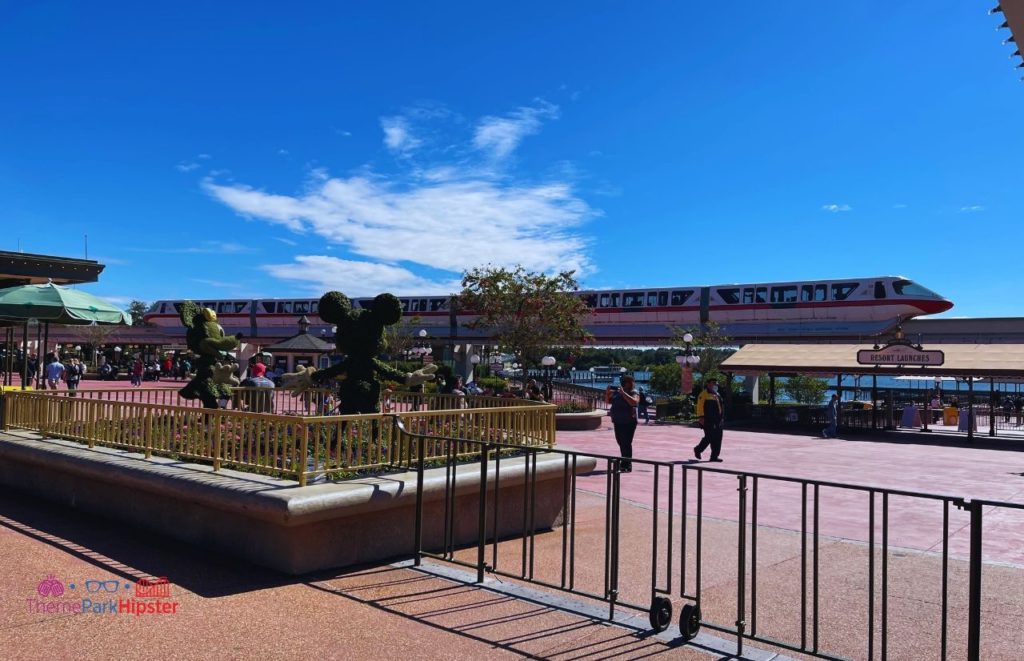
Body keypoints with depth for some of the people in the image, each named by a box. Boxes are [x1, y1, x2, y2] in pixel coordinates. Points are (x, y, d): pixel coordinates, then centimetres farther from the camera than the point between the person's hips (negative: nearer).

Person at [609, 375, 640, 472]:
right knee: (620, 442, 15)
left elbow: (633, 402, -25)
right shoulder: (617, 392, 13)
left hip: (629, 422, -7)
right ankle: (624, 463, 29)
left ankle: (627, 466, -6)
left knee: (626, 443, -10)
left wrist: (623, 392, -27)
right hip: (618, 422, 7)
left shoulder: (634, 392, -5)